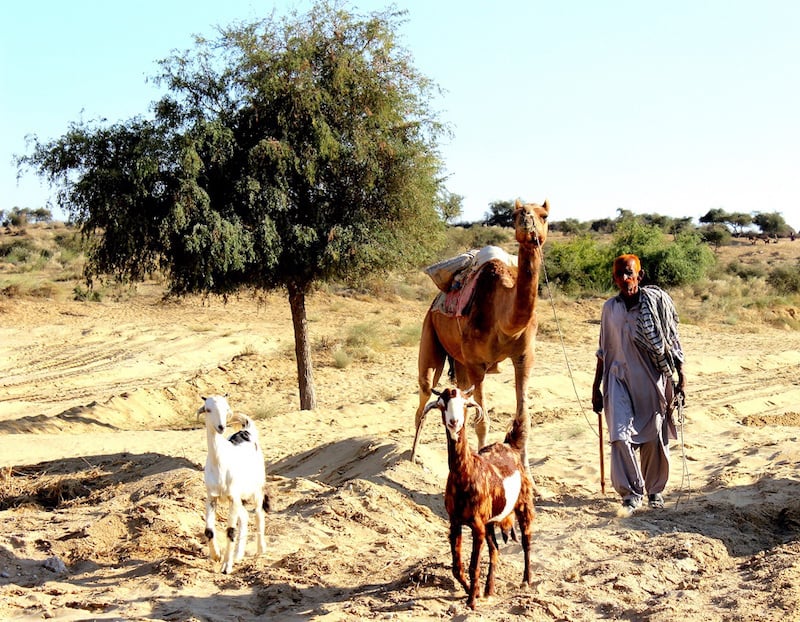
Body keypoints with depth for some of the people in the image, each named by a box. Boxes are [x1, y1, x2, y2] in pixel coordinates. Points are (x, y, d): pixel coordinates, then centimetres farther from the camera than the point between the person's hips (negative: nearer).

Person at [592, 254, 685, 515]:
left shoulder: (656, 302, -3)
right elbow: (603, 351, 14)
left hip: (652, 378, -2)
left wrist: (681, 378, -1)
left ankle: (655, 489, 25)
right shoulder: (610, 308, 7)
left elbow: (672, 341, 2)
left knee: (654, 437, 6)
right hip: (619, 378, 2)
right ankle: (632, 493, -4)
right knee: (620, 436, -13)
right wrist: (596, 387, 15)